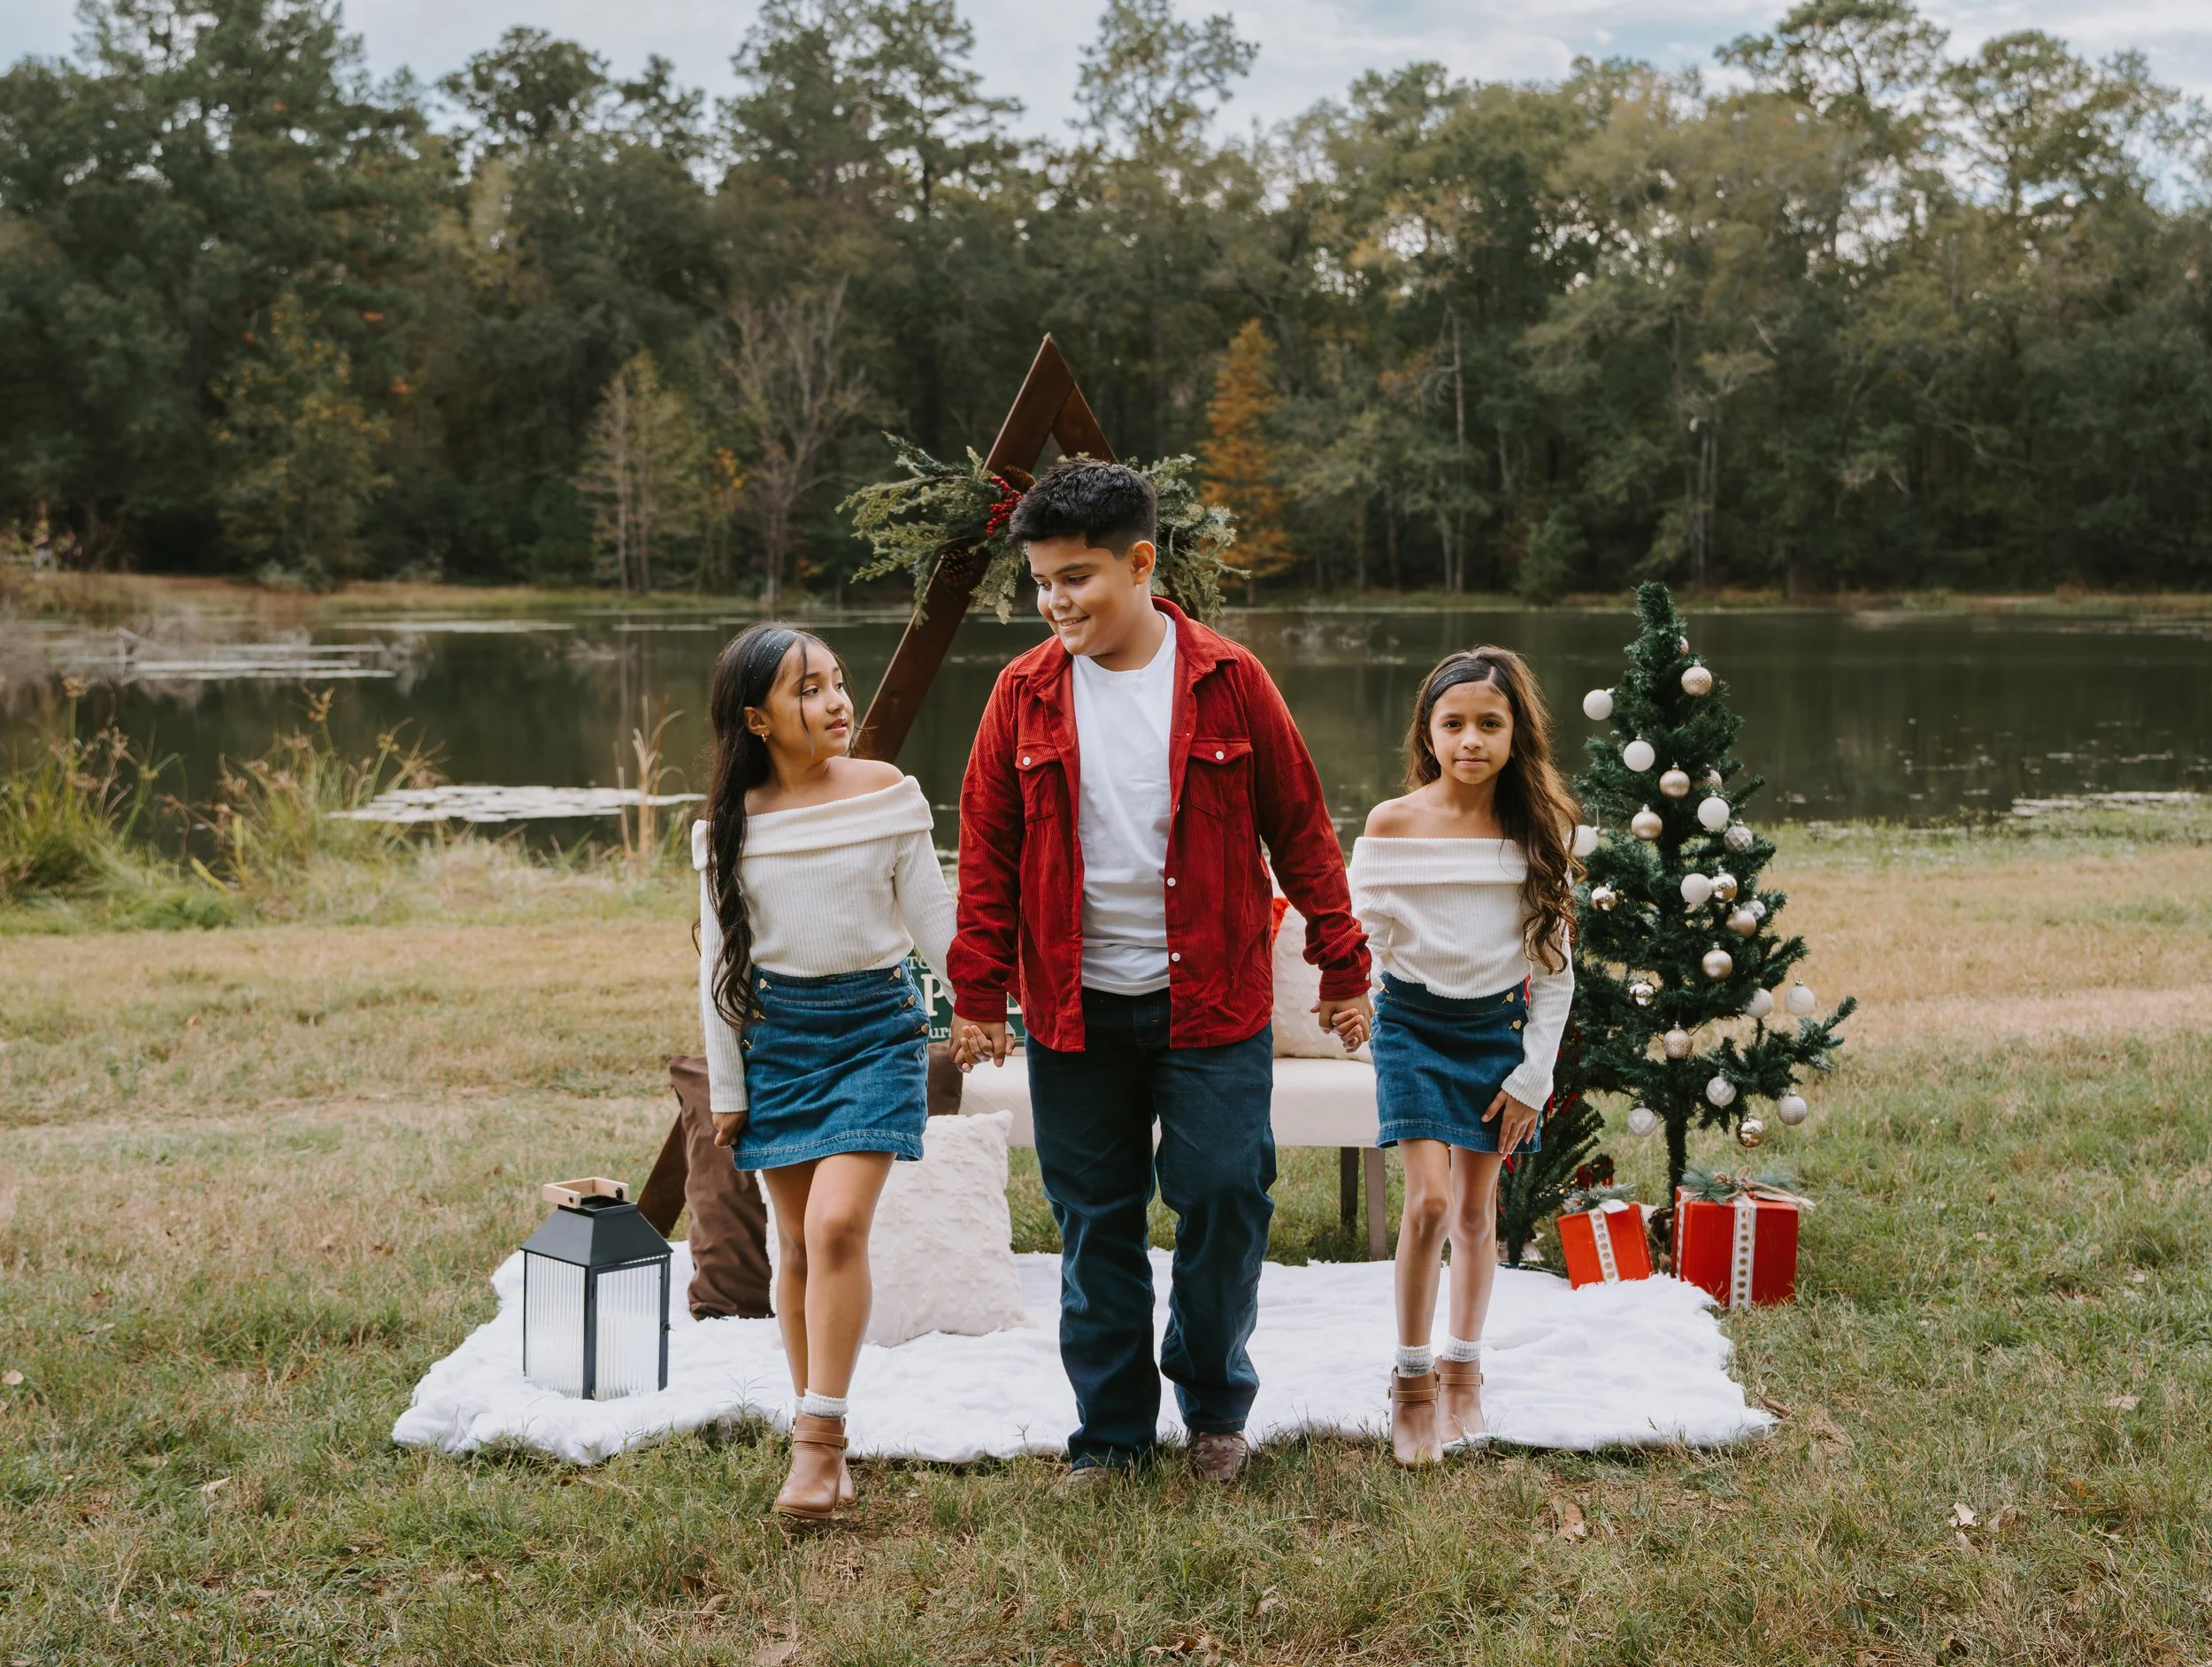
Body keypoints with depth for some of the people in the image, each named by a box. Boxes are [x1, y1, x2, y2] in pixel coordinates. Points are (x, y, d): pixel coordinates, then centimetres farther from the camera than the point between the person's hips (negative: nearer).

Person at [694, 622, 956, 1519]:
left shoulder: (887, 794, -3)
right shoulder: (728, 824, 1)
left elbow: (934, 924, 1)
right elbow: (719, 961, 6)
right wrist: (727, 1087, 6)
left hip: (874, 1025, -2)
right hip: (775, 1034, 2)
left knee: (836, 1224, -17)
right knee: (798, 1244, 7)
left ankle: (819, 1436, -8)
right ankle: (822, 1441, 19)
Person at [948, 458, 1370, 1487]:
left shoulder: (1227, 681, -3)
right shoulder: (1025, 694, 1)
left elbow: (1299, 828, 3)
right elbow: (987, 852, 5)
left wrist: (1342, 964, 3)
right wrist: (980, 994, 1)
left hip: (1212, 1005, -1)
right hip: (1075, 1010, 2)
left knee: (1224, 1196, -1)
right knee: (1096, 1221, 7)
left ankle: (1214, 1404, 22)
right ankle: (1111, 1428, 21)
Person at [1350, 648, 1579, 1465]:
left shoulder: (1537, 830, -5)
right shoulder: (1393, 825, -10)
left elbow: (1555, 968, -1)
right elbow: (1360, 935, -3)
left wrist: (1533, 1075, -2)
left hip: (1498, 1027, 2)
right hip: (1414, 1023, -2)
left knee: (1477, 1206, 10)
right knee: (1429, 1200, -12)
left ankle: (1462, 1367, 27)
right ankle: (1412, 1380, 3)